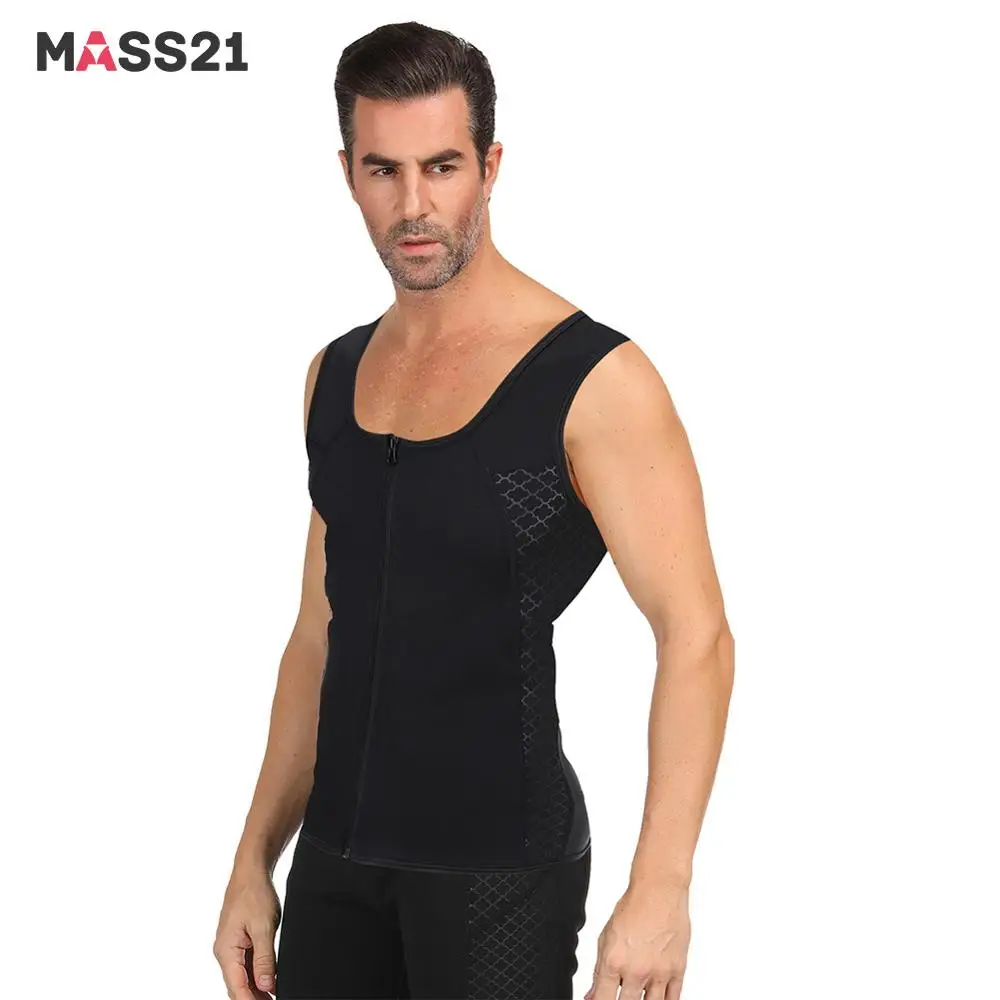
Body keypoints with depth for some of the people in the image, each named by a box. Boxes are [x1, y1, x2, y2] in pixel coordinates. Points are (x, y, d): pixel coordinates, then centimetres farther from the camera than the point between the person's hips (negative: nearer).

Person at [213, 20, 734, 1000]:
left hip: (502, 868, -5)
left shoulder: (592, 382, -13)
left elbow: (696, 635, -17)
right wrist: (255, 859, 11)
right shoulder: (336, 374, 7)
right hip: (338, 854, 6)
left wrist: (660, 887, -25)